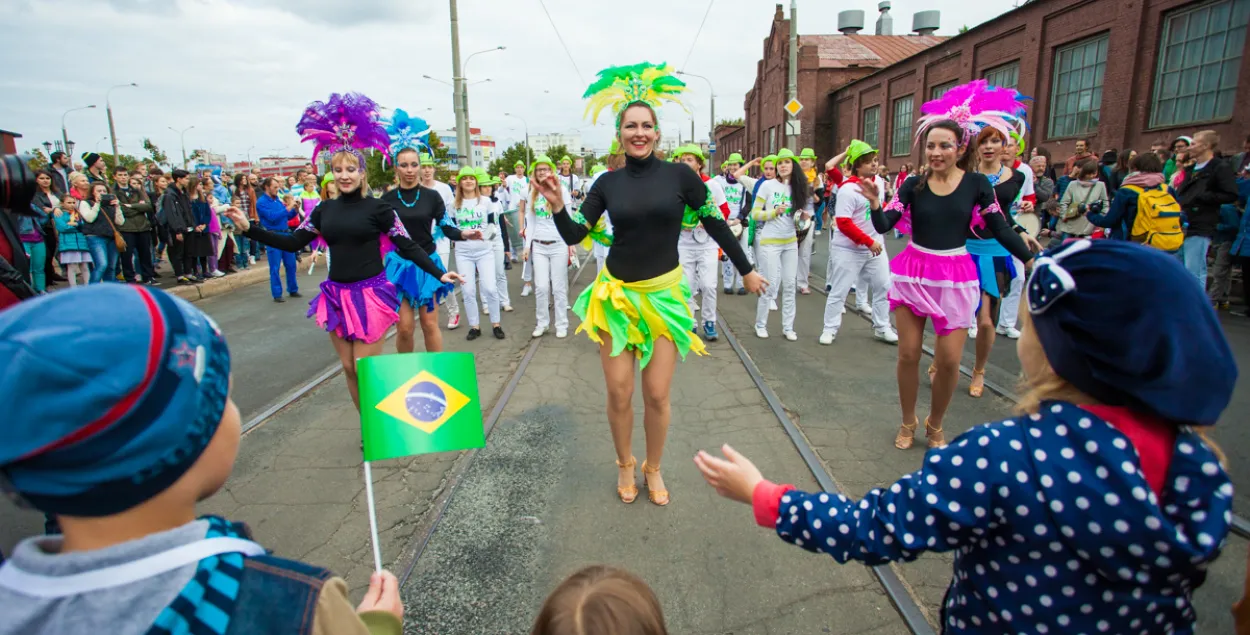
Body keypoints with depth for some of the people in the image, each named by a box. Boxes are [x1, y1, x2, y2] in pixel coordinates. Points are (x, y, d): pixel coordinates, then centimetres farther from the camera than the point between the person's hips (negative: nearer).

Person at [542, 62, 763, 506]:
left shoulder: (679, 175, -4)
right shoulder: (608, 182, 2)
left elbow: (715, 225, 5)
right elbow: (575, 235, 3)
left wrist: (746, 271, 11)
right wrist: (557, 204, -15)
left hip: (664, 294, -1)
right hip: (617, 294, 1)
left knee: (657, 394, 0)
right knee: (619, 393, 2)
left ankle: (653, 469, 26)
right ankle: (625, 465, 28)